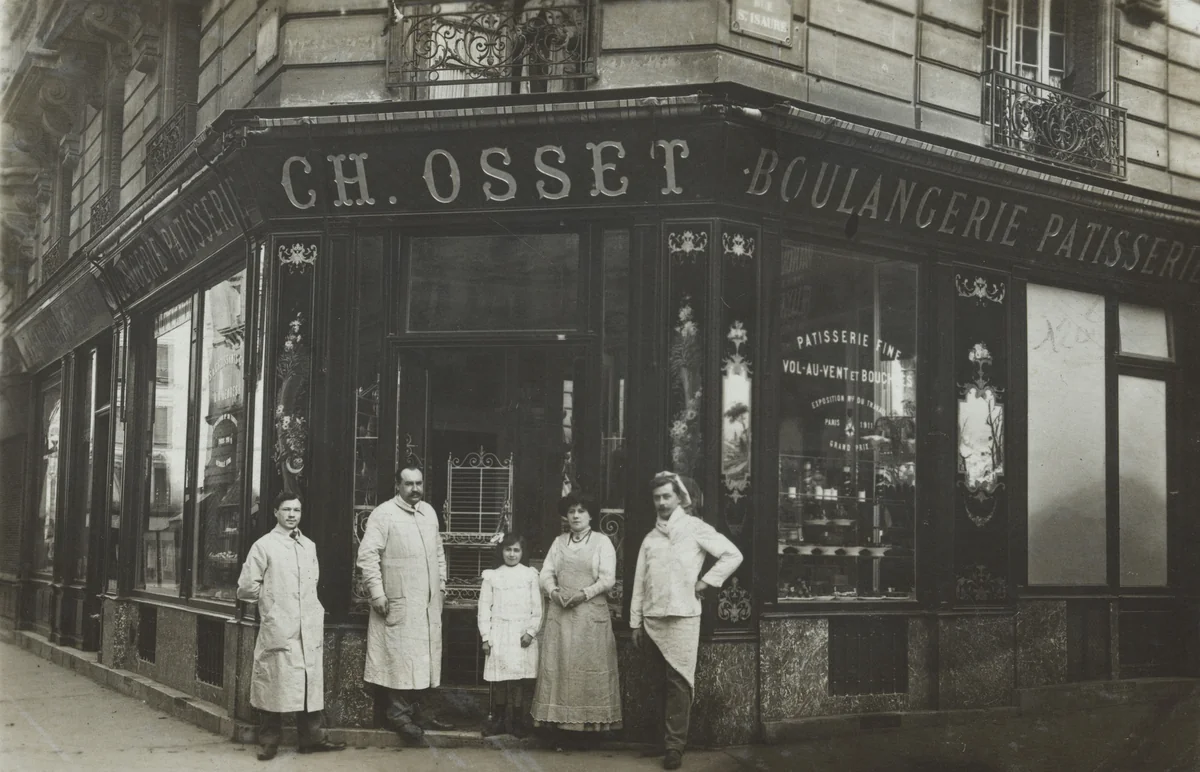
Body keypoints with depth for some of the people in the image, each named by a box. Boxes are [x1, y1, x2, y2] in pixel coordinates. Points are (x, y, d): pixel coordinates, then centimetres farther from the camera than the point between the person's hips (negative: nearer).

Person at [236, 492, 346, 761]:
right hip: (278, 628, -5)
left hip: (309, 628, 5)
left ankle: (312, 738, 13)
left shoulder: (309, 545, 14)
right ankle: (269, 741, 9)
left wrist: (317, 611, 13)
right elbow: (247, 587, -4)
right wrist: (270, 600, 6)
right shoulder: (264, 545, -3)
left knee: (311, 683, 5)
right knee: (275, 685, -1)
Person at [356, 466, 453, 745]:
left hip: (429, 601, 7)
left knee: (426, 654, 10)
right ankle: (399, 713, 5)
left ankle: (420, 708, 20)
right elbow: (367, 555, -13)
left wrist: (441, 583, 15)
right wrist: (377, 592, -16)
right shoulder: (383, 514, -9)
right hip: (399, 601, -7)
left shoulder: (429, 512, 12)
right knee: (400, 655, -3)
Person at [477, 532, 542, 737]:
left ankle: (519, 723, 8)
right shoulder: (492, 576, 6)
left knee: (522, 681, -1)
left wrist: (531, 632, -7)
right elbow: (484, 608, 6)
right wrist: (485, 637, 0)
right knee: (499, 681, 0)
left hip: (524, 636, 0)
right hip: (499, 635, 1)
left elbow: (537, 608, 3)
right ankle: (497, 721, 10)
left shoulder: (530, 575, 5)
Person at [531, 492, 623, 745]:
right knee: (560, 666, 0)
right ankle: (563, 722, 2)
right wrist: (554, 591, -9)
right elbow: (546, 574, 10)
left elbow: (607, 579, -4)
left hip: (591, 613, -3)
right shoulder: (559, 542, 15)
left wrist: (584, 593, -16)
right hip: (560, 613, 3)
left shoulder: (602, 542, 3)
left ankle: (588, 721, -2)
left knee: (589, 667, -4)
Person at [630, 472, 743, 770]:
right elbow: (639, 582, 12)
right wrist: (635, 622, 9)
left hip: (683, 616, -4)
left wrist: (704, 583, -5)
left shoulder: (695, 528, 1)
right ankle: (657, 738, 19)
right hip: (652, 618, 4)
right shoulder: (650, 538, 12)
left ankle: (674, 745, -3)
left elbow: (733, 555, -2)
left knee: (679, 681, -5)